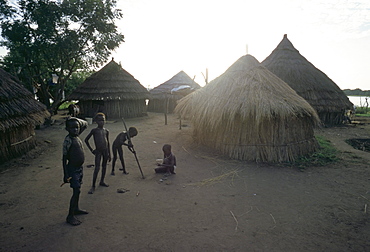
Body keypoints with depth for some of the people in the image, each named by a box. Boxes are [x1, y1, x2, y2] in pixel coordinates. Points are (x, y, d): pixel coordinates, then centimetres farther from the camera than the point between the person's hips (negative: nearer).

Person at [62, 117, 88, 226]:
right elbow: (64, 158, -18)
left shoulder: (76, 137, 4)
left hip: (80, 167, 8)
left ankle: (76, 209, 35)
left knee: (77, 190, 19)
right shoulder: (68, 140, -19)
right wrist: (65, 175, -19)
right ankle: (70, 216, 2)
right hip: (73, 169, -8)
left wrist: (78, 122, 2)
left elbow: (85, 125, 23)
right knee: (76, 191, -7)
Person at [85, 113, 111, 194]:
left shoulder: (106, 131, 7)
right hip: (98, 151, -4)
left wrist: (109, 154, 13)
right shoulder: (94, 130, -5)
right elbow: (86, 140, 3)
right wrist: (91, 150, 1)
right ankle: (93, 186, 0)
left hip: (105, 150, 5)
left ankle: (102, 181, 31)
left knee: (104, 166, 14)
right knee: (97, 168, -8)